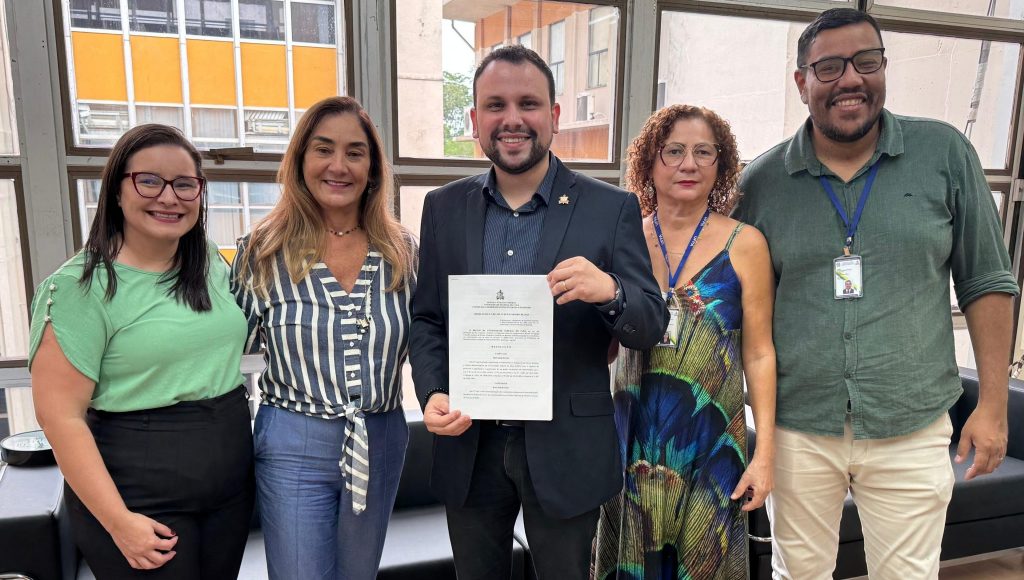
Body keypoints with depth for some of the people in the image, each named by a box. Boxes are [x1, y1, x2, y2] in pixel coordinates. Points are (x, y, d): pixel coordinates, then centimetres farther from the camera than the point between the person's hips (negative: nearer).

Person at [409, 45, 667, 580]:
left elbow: (651, 327, -6)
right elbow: (427, 320, 7)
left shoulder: (611, 209, -7)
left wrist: (610, 292, -28)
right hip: (469, 445, 3)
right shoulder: (444, 208, 2)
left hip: (566, 449, -2)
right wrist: (432, 394, -10)